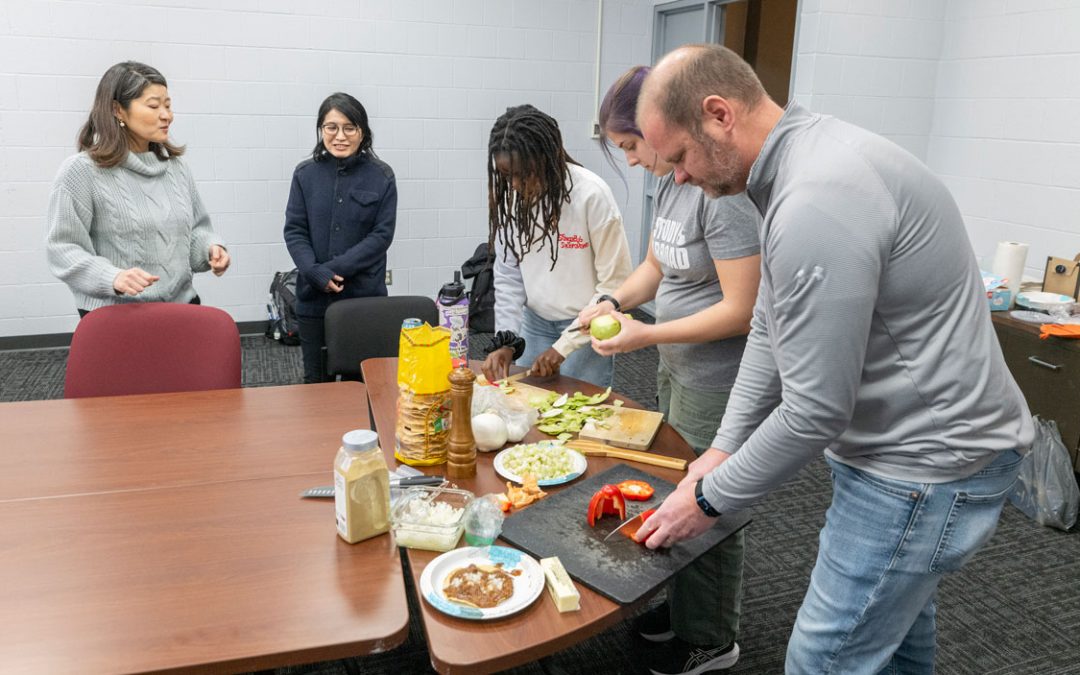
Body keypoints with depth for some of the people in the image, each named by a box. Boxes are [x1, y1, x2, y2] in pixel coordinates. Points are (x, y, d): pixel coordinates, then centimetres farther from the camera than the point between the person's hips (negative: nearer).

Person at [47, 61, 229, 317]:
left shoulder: (176, 167, 9)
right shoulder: (81, 171, -8)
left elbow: (196, 228, 17)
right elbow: (62, 248, -10)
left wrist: (211, 248, -5)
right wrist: (113, 277, -26)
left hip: (181, 305, 5)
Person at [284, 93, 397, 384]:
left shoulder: (381, 176, -2)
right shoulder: (306, 174, 2)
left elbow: (382, 234, -7)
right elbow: (294, 231, 1)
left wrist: (335, 269, -14)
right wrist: (317, 273, -15)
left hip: (365, 296, -1)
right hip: (314, 296, 2)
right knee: (316, 380, 12)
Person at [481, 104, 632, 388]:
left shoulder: (592, 195, -21)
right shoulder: (509, 196, -8)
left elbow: (615, 283, -16)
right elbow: (508, 274, -2)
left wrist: (564, 346, -17)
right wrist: (506, 341, -12)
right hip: (534, 322, 4)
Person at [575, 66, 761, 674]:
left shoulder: (724, 191, -23)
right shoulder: (671, 182, 5)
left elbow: (740, 310, -24)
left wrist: (646, 335, -21)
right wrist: (616, 301, -2)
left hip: (717, 383, -9)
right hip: (678, 369, 9)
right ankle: (682, 609, 42)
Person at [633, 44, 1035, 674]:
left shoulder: (818, 204, -29)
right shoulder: (811, 155, 5)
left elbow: (815, 412, -26)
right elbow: (771, 331, 9)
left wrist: (710, 498, -11)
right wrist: (724, 449, 7)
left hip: (927, 466, -10)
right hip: (920, 444, 10)